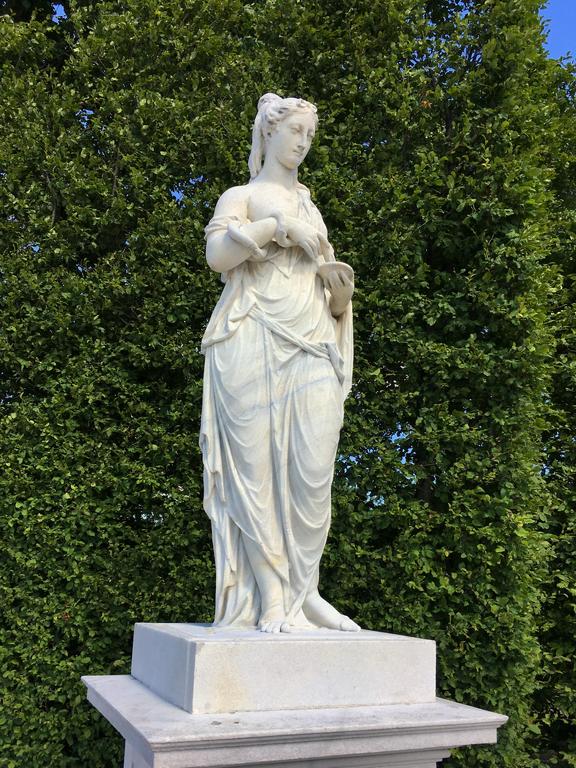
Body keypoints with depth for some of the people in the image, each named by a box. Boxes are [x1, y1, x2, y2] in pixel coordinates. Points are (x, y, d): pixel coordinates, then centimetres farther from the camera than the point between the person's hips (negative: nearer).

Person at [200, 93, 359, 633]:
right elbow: (216, 254, -5)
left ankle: (303, 590, 1)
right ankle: (272, 597, -4)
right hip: (255, 343, -4)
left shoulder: (311, 207, 29)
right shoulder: (242, 196, 15)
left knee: (313, 468, -7)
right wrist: (277, 226, -9)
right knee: (258, 464, -8)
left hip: (312, 347, 4)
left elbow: (331, 290, 28)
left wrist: (341, 287, 6)